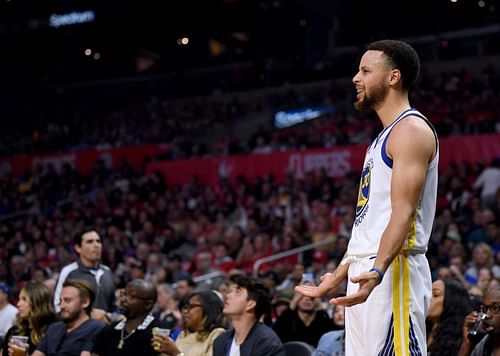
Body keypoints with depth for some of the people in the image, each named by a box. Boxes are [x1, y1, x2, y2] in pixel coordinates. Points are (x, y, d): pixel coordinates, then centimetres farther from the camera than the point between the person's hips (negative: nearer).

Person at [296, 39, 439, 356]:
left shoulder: (411, 129, -8)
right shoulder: (384, 137, 22)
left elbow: (403, 212, -20)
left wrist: (377, 271, -33)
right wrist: (338, 276, 28)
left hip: (393, 271, -10)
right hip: (365, 273, 10)